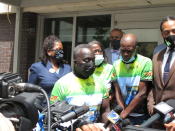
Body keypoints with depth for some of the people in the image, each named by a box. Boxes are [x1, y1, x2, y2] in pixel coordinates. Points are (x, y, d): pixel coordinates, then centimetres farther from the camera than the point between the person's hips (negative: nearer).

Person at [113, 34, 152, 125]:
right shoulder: (116, 64, 1)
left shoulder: (145, 62, -12)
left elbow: (142, 93, -15)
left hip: (141, 116, -3)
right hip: (123, 115, 3)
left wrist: (124, 114, -14)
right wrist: (122, 112, -14)